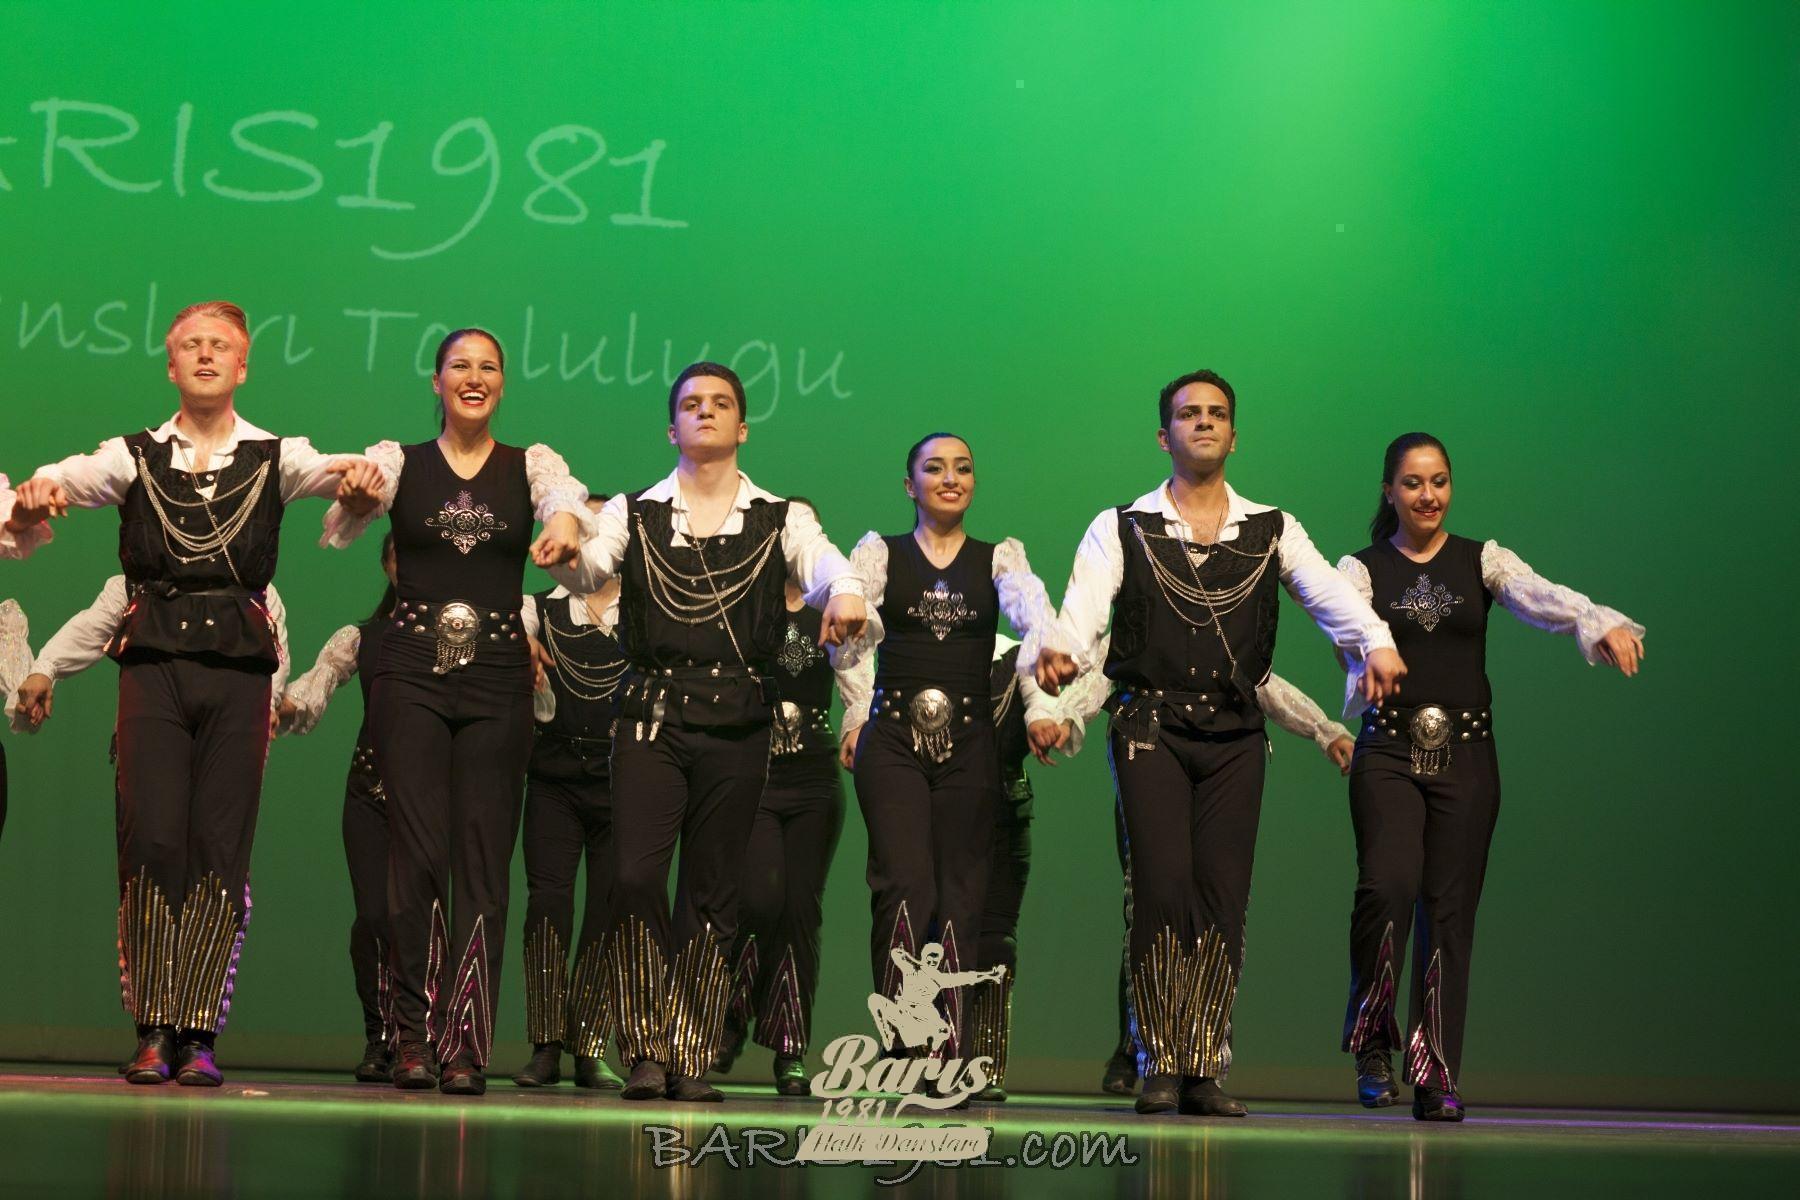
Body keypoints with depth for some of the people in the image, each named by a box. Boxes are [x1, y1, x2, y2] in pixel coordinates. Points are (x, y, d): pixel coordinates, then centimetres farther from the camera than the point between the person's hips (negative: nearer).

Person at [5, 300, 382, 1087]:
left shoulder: (275, 457, 8)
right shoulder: (136, 455, 9)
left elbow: (333, 471, -12)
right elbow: (73, 477, -9)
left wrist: (357, 478, -36)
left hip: (237, 664, 0)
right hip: (154, 660, 0)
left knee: (221, 846, -3)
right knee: (152, 839, -8)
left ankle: (198, 1036, 2)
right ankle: (153, 1031, -2)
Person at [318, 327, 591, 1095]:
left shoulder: (530, 465, 9)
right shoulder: (399, 462, 7)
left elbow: (566, 495, -14)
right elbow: (337, 529, -10)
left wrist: (565, 521, -39)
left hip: (497, 676, 1)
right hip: (412, 671, -1)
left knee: (483, 860, -2)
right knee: (418, 853, -7)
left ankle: (465, 1045, 2)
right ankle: (414, 1037, 3)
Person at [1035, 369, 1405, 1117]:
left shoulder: (1272, 532, 11)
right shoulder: (1121, 530, 7)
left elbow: (1329, 593, -5)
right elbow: (1085, 603, -11)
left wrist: (1377, 643, -26)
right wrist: (1062, 650, -34)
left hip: (1235, 733, 2)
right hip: (1151, 726, -2)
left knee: (1223, 895, -2)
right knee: (1162, 885, -12)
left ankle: (1204, 1070, 4)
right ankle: (1161, 1064, -3)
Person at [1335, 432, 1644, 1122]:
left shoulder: (1481, 561, 10)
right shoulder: (1362, 568, 7)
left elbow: (1540, 597, -8)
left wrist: (1600, 623, -29)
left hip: (1465, 754, 1)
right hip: (1388, 752, -1)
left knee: (1449, 907, -1)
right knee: (1387, 886, -19)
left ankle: (1436, 1077, 5)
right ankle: (1372, 1039, 2)